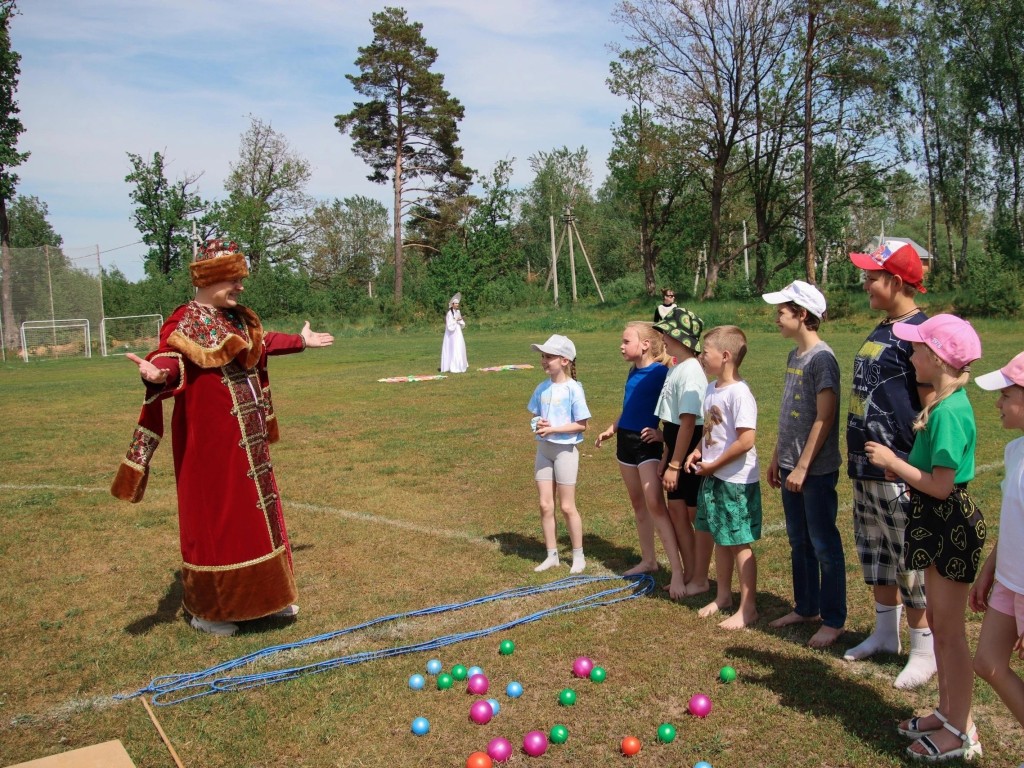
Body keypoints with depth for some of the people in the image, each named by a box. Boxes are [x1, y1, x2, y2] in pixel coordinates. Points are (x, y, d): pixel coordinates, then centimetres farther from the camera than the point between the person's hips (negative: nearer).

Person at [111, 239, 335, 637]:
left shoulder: (239, 318, 12)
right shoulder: (186, 321, -14)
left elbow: (262, 342, 31)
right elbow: (170, 356, -32)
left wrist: (301, 341, 45)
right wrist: (159, 373, -55)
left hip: (247, 436, 9)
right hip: (209, 436, -9)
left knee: (255, 510, 16)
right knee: (214, 516, -1)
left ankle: (262, 595, 30)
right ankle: (206, 608, 14)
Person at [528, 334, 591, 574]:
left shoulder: (573, 389, -13)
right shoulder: (542, 388, 5)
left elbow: (581, 425, -13)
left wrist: (553, 429, -20)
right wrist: (537, 424, -9)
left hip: (565, 449, -6)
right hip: (543, 449, 6)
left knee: (567, 507, 2)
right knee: (545, 505, 8)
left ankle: (578, 556, 18)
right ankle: (552, 555, 21)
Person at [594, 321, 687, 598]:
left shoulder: (662, 372, -14)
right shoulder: (633, 372, 9)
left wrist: (662, 433, -24)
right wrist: (612, 429, 19)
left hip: (649, 443, -8)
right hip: (626, 440, 8)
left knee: (655, 503, -15)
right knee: (638, 504, 15)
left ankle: (677, 571, -14)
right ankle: (648, 560, 28)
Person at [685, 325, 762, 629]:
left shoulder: (739, 393, -21)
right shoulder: (711, 389, 8)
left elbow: (746, 440, -25)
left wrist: (713, 465, -17)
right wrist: (698, 452, 3)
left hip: (736, 481, -9)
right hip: (713, 478, 9)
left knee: (740, 544, 2)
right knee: (720, 539, 19)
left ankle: (748, 608, 14)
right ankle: (723, 596, 34)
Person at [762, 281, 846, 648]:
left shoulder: (822, 358, -16)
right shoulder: (793, 356, 10)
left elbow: (824, 418, -19)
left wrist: (803, 467, -18)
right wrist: (777, 457, 15)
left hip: (816, 470, -9)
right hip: (791, 466, 9)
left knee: (824, 545, 2)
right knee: (799, 542, 17)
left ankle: (833, 620, 14)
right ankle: (805, 608, 30)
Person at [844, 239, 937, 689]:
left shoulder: (921, 332, -15)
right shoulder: (880, 331, 14)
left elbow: (931, 406, -18)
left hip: (899, 473, -10)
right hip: (866, 468, 10)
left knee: (911, 562, 0)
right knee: (875, 553, 19)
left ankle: (925, 651, 15)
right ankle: (885, 634, 35)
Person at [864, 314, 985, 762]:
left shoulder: (949, 412, -24)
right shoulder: (945, 403, 7)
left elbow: (940, 485, -25)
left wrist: (892, 461, -16)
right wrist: (902, 468, 5)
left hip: (951, 525, -10)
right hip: (938, 523, 10)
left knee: (949, 629, 2)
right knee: (938, 622, 20)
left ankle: (961, 733, 17)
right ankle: (947, 712, 34)